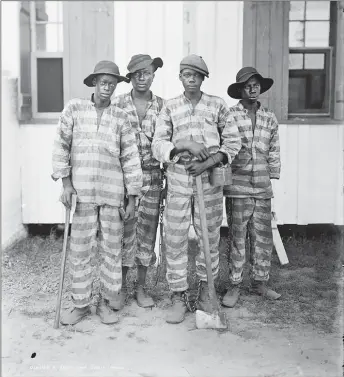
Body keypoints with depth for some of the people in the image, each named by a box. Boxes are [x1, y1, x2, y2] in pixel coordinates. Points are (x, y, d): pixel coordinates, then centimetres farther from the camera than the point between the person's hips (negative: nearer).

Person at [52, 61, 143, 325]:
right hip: (82, 192, -1)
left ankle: (106, 302, 21)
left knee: (112, 249, 6)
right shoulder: (74, 108, 3)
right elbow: (61, 146, 3)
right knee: (80, 250, 5)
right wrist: (66, 182, -5)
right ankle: (81, 304, 19)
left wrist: (132, 199, 1)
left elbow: (130, 158, 4)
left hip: (113, 193, 1)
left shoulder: (121, 118, 5)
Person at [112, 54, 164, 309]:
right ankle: (121, 288, 17)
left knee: (147, 232, 7)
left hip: (152, 176, 2)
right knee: (124, 232, 2)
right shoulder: (118, 104, 2)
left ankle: (141, 288, 21)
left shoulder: (162, 106, 7)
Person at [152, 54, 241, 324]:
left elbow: (233, 142, 2)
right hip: (178, 179, 0)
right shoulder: (170, 108, 6)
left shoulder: (218, 105, 5)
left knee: (210, 237, 8)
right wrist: (184, 145, -18)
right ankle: (179, 296, 13)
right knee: (175, 239, 1)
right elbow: (158, 144, -1)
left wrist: (208, 163, -12)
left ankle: (205, 291, 26)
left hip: (209, 178, 0)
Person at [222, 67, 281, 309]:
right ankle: (235, 286, 14)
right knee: (237, 238, 3)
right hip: (237, 188, -4)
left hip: (262, 188, 4)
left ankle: (260, 282, 23)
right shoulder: (229, 116, -3)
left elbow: (274, 153, 14)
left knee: (264, 238, 8)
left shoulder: (270, 118, 11)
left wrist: (273, 181, 11)